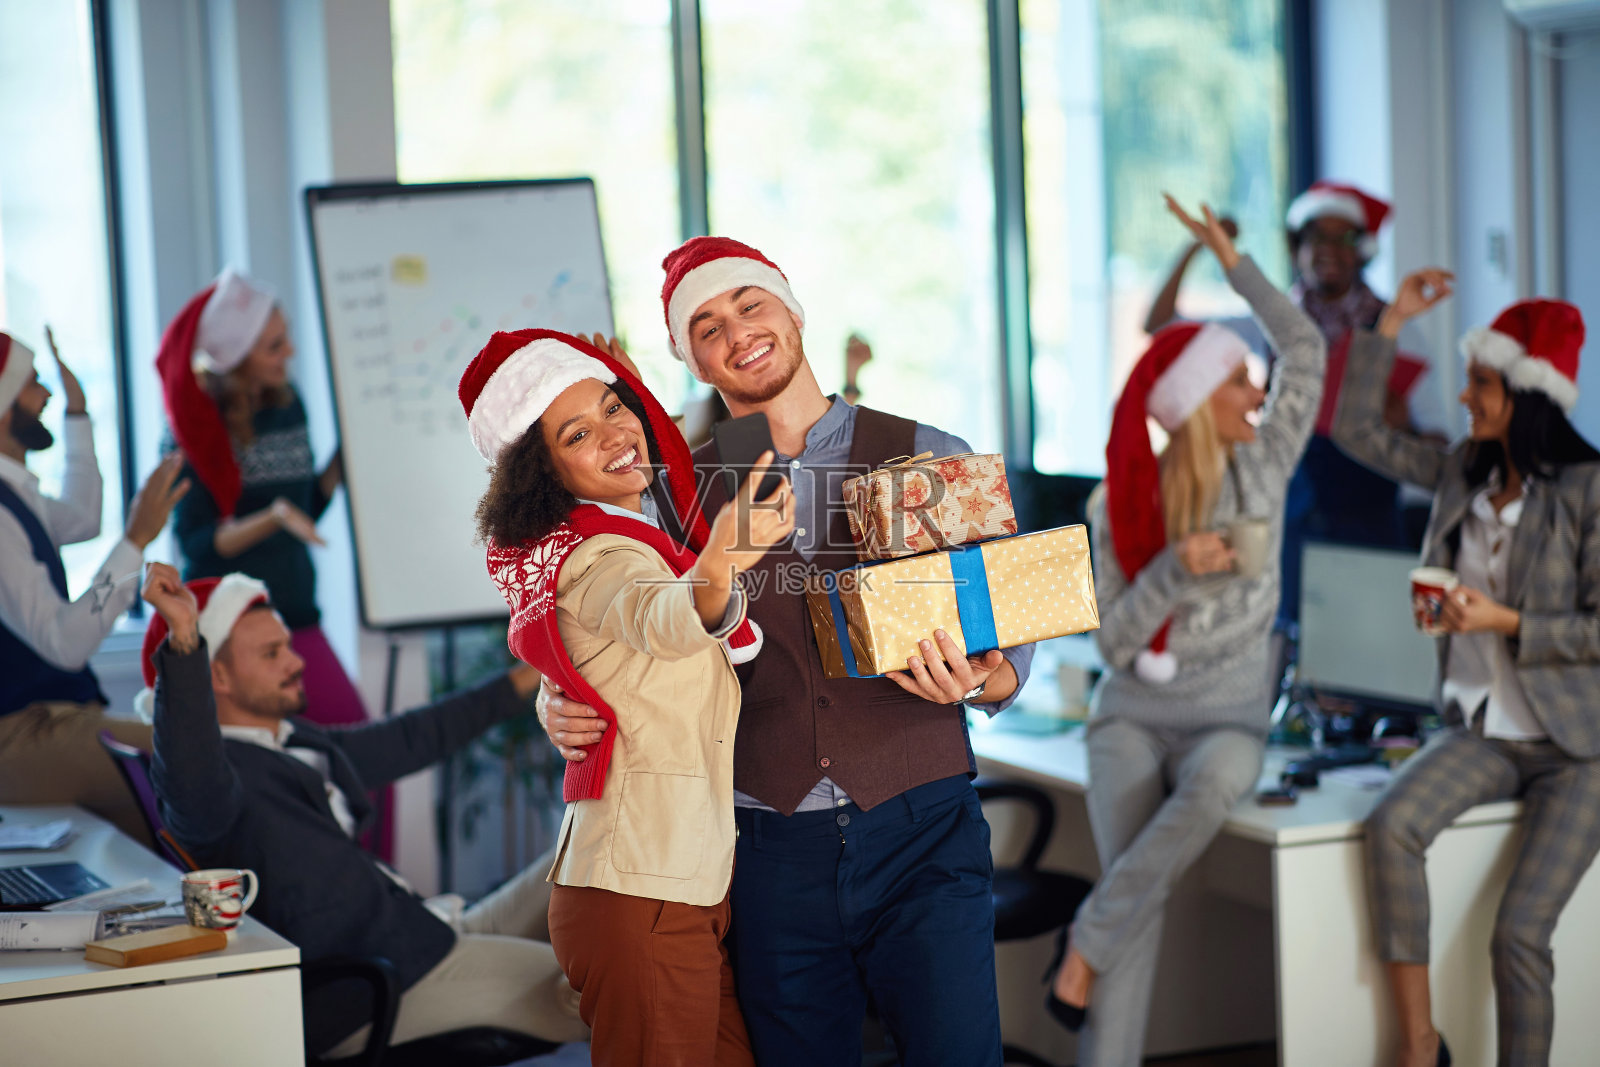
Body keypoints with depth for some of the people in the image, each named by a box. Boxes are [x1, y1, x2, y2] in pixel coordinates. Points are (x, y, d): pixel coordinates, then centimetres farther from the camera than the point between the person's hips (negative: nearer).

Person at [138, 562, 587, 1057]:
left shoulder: (299, 743, 17)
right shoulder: (217, 763, -15)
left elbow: (406, 741, 30)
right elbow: (196, 784, -40)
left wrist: (522, 683, 37)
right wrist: (184, 641, -51)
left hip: (425, 937, 11)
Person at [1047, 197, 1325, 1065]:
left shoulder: (1262, 468, 1)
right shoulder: (1120, 508, -4)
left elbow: (1306, 345, 5)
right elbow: (1114, 642, -5)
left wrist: (1231, 257, 3)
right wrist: (1174, 572, -21)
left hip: (1228, 713, 1)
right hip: (1134, 713, -1)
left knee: (1219, 780, -37)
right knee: (1140, 893, -24)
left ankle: (1088, 942, -21)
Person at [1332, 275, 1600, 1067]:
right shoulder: (1461, 474, 7)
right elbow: (1359, 432, 14)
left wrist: (1507, 622, -18)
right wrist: (1390, 325, 11)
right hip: (1482, 732, 5)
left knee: (1519, 933, -17)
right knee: (1389, 828, -24)